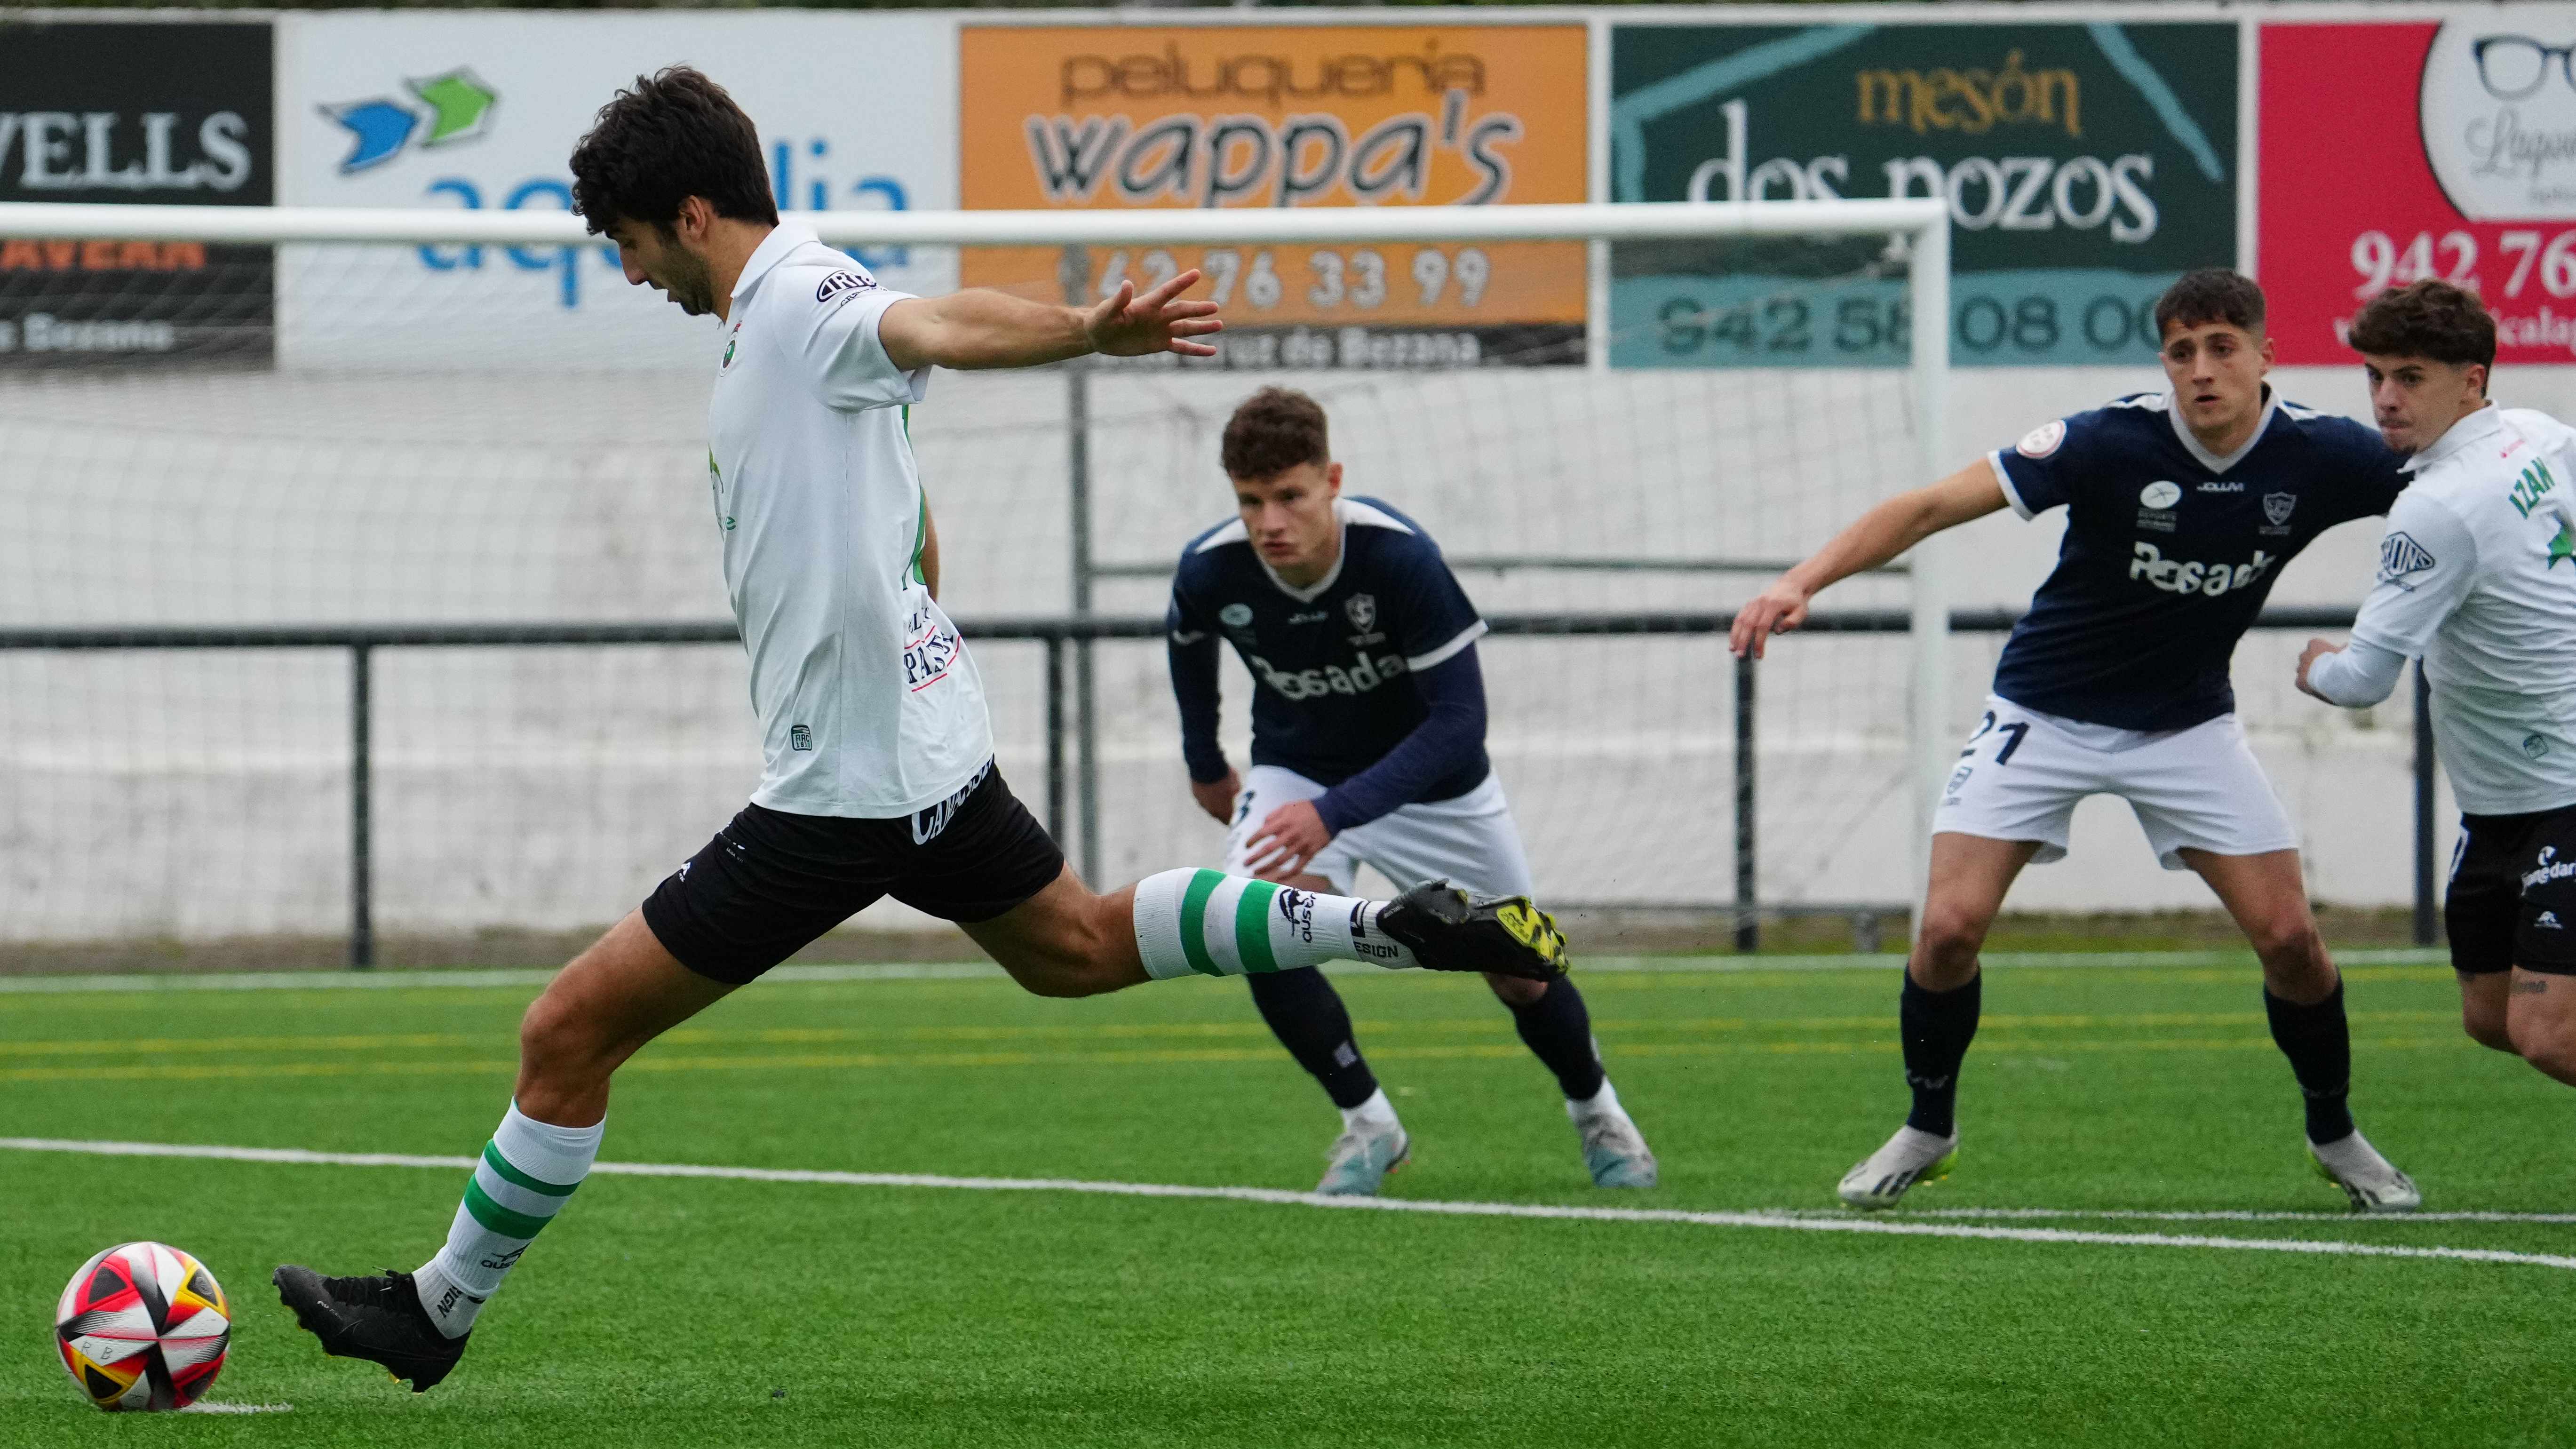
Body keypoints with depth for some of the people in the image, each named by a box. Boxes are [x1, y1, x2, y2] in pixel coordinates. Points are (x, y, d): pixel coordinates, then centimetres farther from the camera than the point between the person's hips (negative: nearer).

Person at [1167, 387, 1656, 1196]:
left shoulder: (1399, 556, -34)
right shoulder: (1210, 572, -23)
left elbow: (1459, 720, -33)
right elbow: (1190, 643, 4)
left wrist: (1336, 813, -44)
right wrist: (1204, 766, 16)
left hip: (1432, 781, -1)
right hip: (1297, 772, 2)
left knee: (1519, 974, 8)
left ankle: (1594, 1109, 41)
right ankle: (1366, 1123, -6)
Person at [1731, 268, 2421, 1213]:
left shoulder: (2321, 455, -16)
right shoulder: (2114, 444, -26)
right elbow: (1936, 505, -27)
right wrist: (1803, 581, -36)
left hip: (2187, 723, 2)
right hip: (2045, 711, -2)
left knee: (2289, 937, -7)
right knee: (1950, 927, -13)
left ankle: (2336, 1138, 19)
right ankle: (1927, 1130, 13)